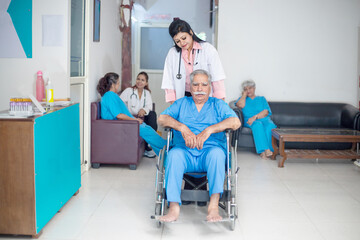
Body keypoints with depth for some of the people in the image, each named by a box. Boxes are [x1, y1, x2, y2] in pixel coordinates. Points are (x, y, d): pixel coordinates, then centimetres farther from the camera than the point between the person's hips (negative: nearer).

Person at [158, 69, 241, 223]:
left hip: (209, 151, -1)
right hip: (185, 152, 1)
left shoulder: (218, 104, 19)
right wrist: (182, 128, -11)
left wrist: (209, 130, -14)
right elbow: (162, 119, 8)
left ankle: (213, 205, -39)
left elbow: (235, 122, -1)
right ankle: (174, 208, -38)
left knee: (217, 153, -34)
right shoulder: (181, 103, 24)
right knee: (174, 154, -32)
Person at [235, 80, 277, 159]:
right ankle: (264, 150, -48)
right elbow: (241, 105, -3)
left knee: (270, 125, -34)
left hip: (264, 120, 2)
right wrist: (244, 94, 13)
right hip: (250, 121, -1)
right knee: (258, 124, -38)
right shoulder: (242, 98, 24)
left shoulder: (262, 99, 24)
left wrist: (255, 117, -12)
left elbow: (266, 112, 6)